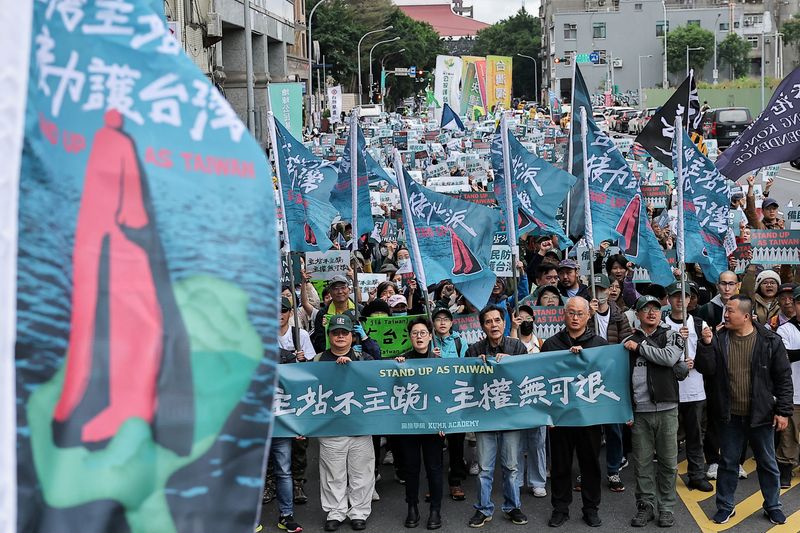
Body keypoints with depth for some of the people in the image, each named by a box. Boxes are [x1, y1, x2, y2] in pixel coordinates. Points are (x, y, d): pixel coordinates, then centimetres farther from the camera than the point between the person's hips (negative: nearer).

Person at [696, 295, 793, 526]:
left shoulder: (769, 341, -7)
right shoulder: (719, 339, -1)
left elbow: (784, 377, -4)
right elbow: (706, 369, -7)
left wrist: (783, 410, -7)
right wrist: (706, 345, -21)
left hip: (761, 414, -2)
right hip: (730, 415, 2)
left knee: (767, 463, 12)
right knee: (728, 463, 12)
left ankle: (772, 506, 28)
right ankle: (725, 506, 26)